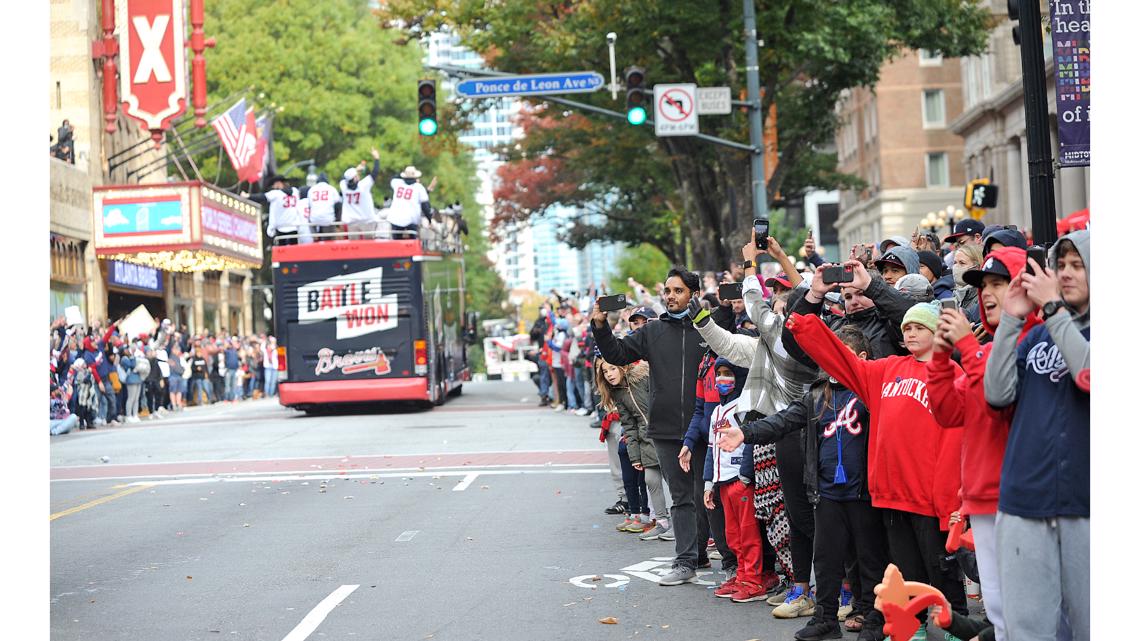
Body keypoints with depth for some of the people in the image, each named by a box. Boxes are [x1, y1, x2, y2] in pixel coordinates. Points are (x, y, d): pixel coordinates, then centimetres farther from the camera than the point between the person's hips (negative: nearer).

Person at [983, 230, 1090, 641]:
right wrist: (1011, 319, 0)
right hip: (1024, 501, 3)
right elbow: (998, 394, 5)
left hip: (1084, 501, -3)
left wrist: (1053, 307, -10)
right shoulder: (1036, 334, 16)